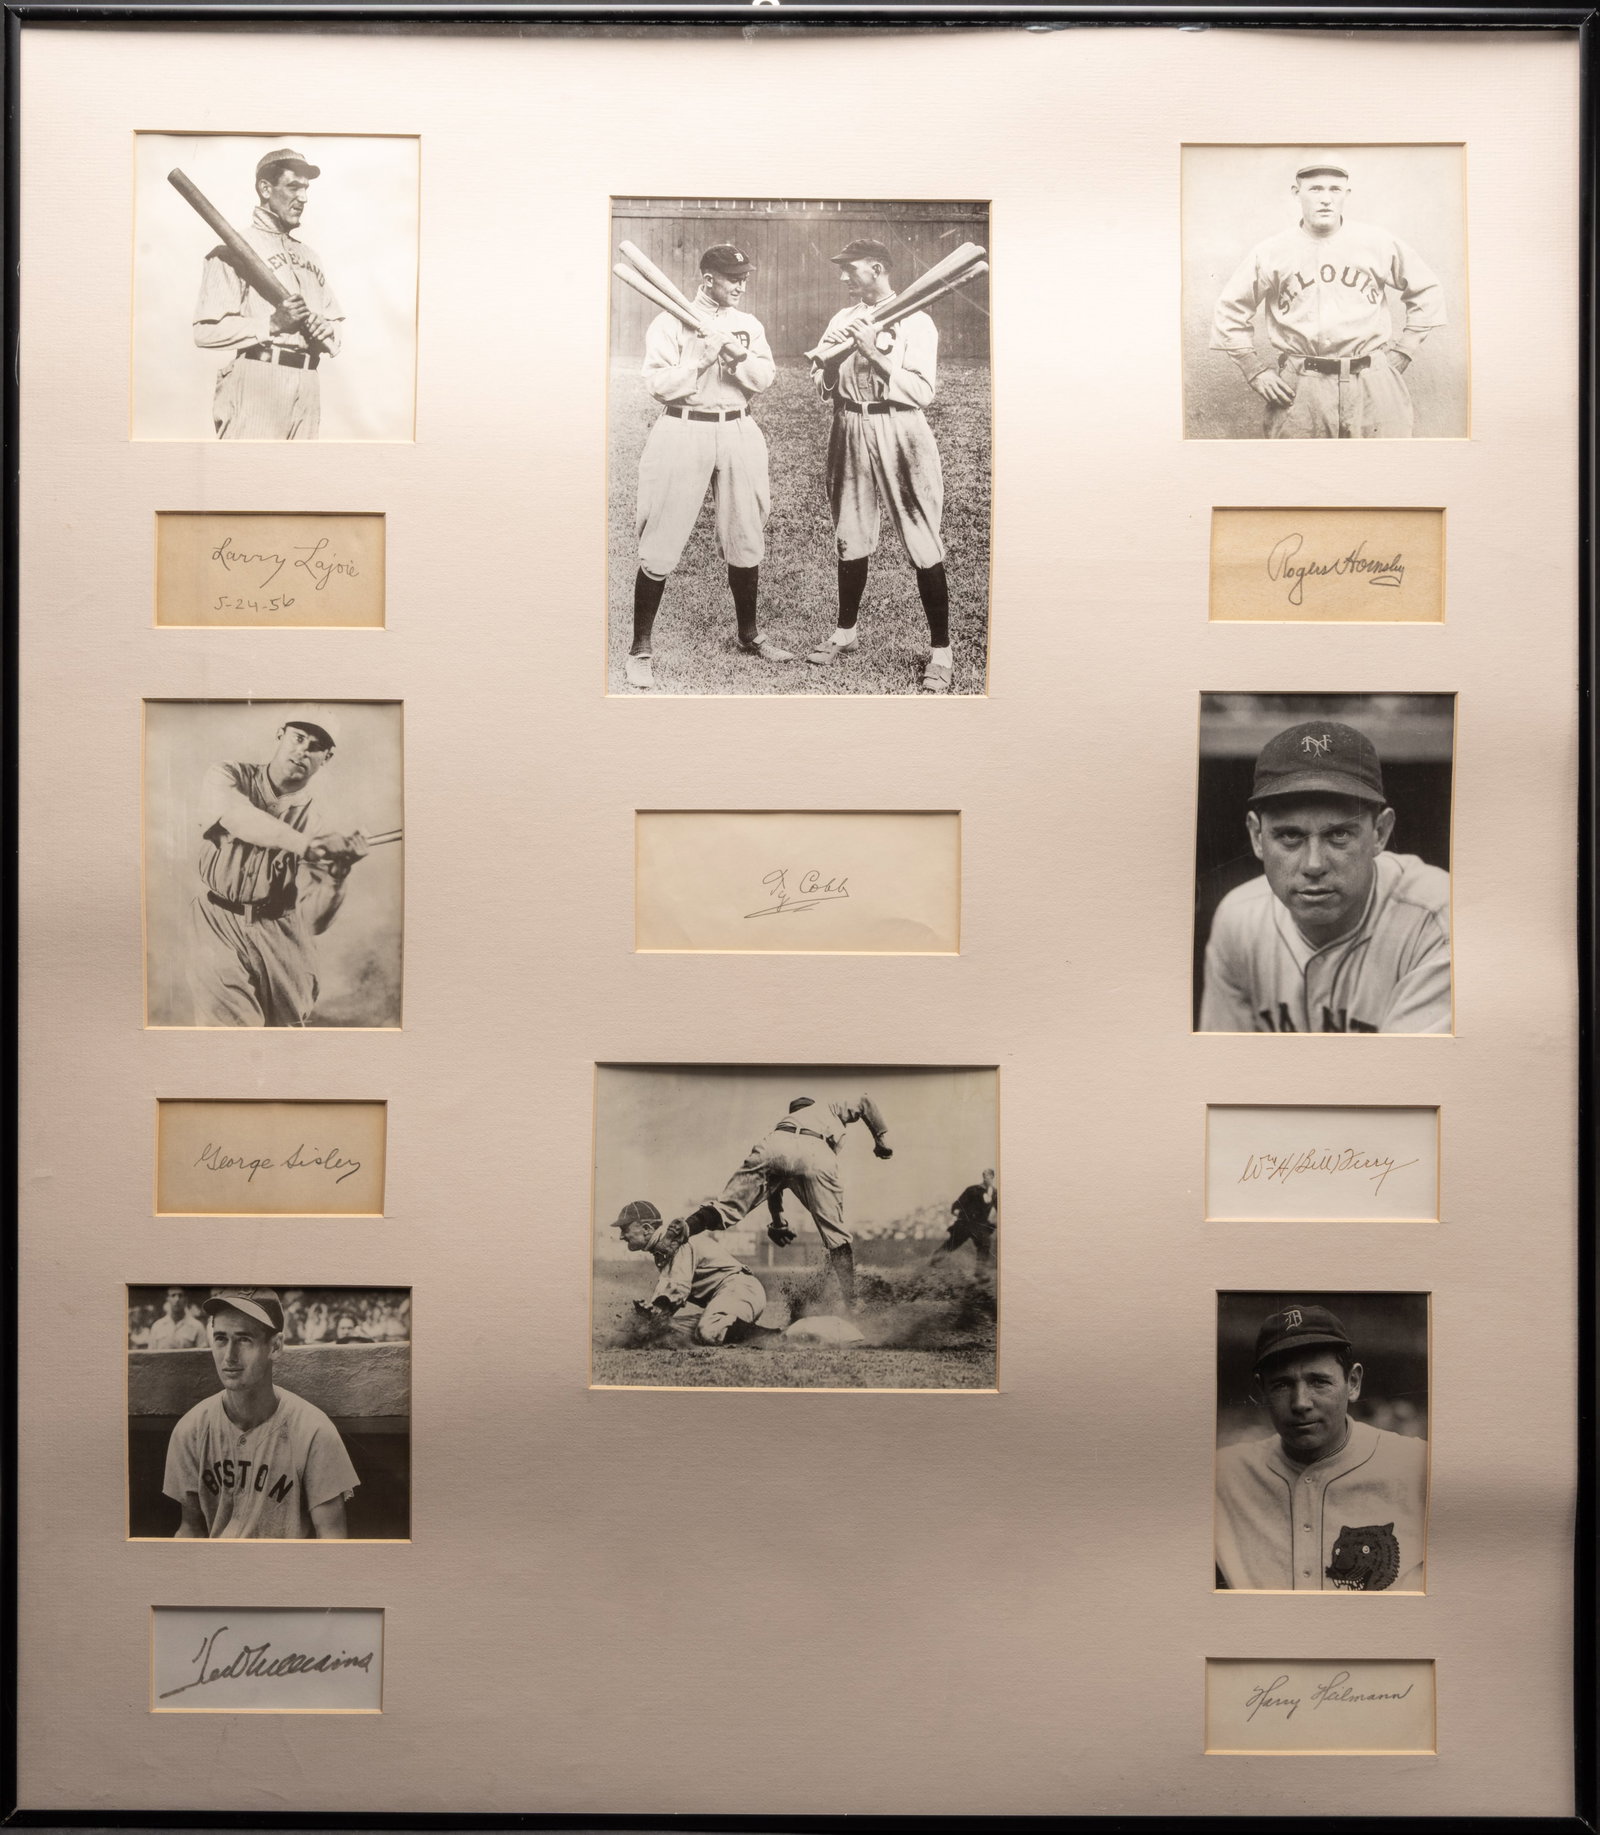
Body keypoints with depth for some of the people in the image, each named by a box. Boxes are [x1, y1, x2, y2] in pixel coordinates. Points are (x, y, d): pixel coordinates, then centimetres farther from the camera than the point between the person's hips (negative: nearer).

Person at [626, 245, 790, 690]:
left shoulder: (749, 325, 12)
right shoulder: (669, 323, -3)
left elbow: (765, 378, 2)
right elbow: (659, 384, -11)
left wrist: (738, 357, -16)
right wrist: (703, 357, -17)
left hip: (738, 433, 5)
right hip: (684, 432, -5)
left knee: (746, 541, 9)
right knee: (660, 547, -5)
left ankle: (748, 635, 26)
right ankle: (641, 649, 1)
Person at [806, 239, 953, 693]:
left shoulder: (915, 322, -5)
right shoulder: (843, 320, 12)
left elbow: (923, 392, -16)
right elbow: (822, 386, 13)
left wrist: (876, 353, -20)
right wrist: (831, 356, -8)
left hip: (898, 434, -6)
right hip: (850, 430, 6)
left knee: (923, 545, -7)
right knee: (850, 537, 14)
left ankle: (940, 652, -2)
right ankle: (846, 631, 30)